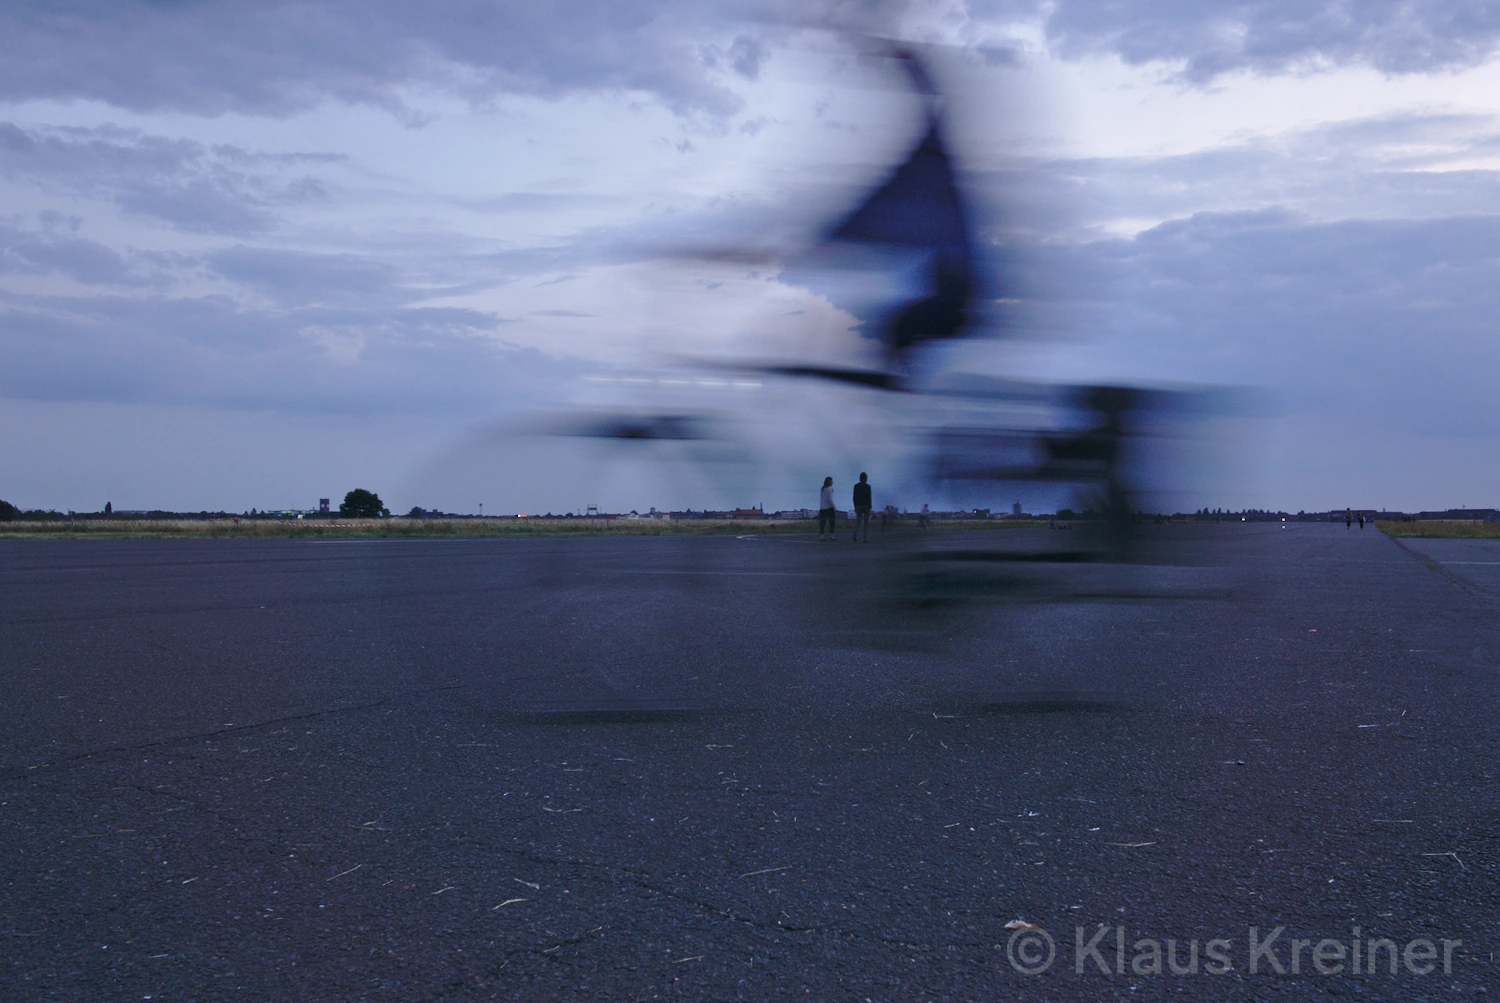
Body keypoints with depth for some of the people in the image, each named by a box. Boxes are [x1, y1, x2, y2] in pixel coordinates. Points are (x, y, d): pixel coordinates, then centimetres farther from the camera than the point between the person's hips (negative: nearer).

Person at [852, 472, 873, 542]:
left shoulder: (856, 486, 4)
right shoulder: (867, 486, -6)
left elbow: (854, 497, 6)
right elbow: (869, 497, -10)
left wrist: (855, 506, 12)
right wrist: (870, 507, -7)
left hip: (858, 506, 3)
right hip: (866, 505, -3)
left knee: (858, 522, 3)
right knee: (866, 523, 6)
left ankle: (856, 536, -22)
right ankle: (866, 538, 6)